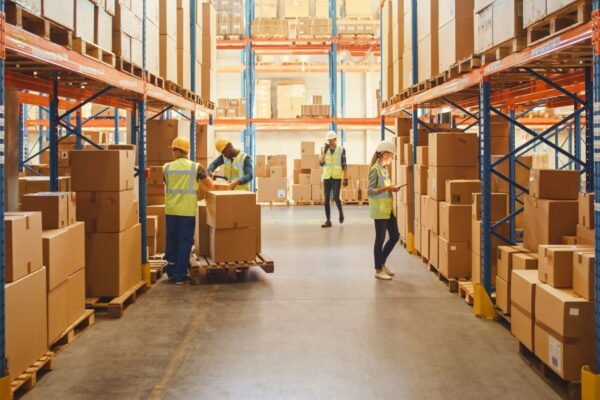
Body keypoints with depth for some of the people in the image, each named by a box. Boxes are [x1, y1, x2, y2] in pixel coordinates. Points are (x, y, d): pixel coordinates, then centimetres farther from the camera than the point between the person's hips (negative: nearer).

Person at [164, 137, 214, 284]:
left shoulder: (166, 167, 2)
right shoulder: (196, 167, -4)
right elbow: (210, 185, 3)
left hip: (171, 210, 3)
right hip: (187, 210, -2)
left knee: (172, 240, 14)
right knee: (185, 242, 4)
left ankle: (171, 272, 23)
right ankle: (180, 275, 4)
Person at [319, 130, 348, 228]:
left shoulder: (341, 150, -1)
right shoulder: (324, 149, 6)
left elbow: (344, 165, -1)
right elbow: (321, 163, -4)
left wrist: (346, 178, -6)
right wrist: (324, 152, -13)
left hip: (337, 177, -3)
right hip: (327, 177, 3)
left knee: (335, 197, -14)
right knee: (327, 199, 1)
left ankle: (340, 212, 16)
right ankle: (328, 221, 6)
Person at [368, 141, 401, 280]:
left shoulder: (385, 168, 12)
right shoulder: (375, 169, -14)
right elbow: (371, 191, -18)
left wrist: (391, 188, 4)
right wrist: (387, 188, -23)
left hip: (389, 208, 9)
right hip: (379, 209, -9)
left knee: (395, 236, 11)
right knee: (380, 238, -2)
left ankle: (382, 263, 26)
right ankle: (378, 270, 8)